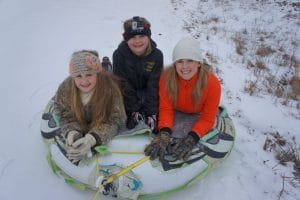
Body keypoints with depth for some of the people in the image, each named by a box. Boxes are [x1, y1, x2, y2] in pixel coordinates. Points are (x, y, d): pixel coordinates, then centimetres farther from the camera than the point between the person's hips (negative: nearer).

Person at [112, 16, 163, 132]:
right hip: (126, 96, -1)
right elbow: (123, 85, -17)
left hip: (148, 95, 1)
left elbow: (154, 86, -16)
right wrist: (133, 111, -20)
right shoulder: (119, 54, -18)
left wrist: (151, 112, -22)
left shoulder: (157, 55, -16)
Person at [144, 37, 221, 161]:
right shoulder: (167, 77, -27)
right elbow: (166, 109, -22)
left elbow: (207, 118, -23)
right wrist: (164, 133, -41)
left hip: (198, 118, -1)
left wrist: (192, 138, -41)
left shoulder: (212, 83, -30)